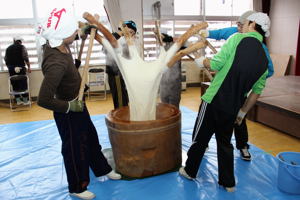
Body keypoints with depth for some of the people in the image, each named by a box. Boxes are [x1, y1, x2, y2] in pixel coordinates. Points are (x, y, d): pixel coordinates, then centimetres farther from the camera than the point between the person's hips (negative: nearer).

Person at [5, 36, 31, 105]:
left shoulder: (8, 48, 13)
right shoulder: (22, 47, 0)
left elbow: (5, 59, 12)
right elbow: (26, 58, -9)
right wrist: (29, 67, -2)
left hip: (11, 69, 4)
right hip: (20, 68, -4)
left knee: (15, 85, 8)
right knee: (23, 84, 1)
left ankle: (18, 100, 12)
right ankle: (25, 100, 5)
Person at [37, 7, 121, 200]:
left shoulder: (57, 44, -8)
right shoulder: (56, 63, -36)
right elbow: (43, 100, -38)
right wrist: (69, 106, -24)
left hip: (77, 105, 9)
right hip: (68, 113, -9)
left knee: (91, 138, 25)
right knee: (75, 149, 12)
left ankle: (102, 169, 48)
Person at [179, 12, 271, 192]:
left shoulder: (238, 39, -8)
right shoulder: (264, 60, 9)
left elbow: (216, 64, -12)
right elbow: (256, 91, 11)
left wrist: (202, 61, 9)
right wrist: (243, 112, 21)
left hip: (214, 101, -5)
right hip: (232, 109, 5)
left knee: (200, 139, 13)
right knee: (225, 143, 21)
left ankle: (190, 171, 32)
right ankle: (228, 183, 31)